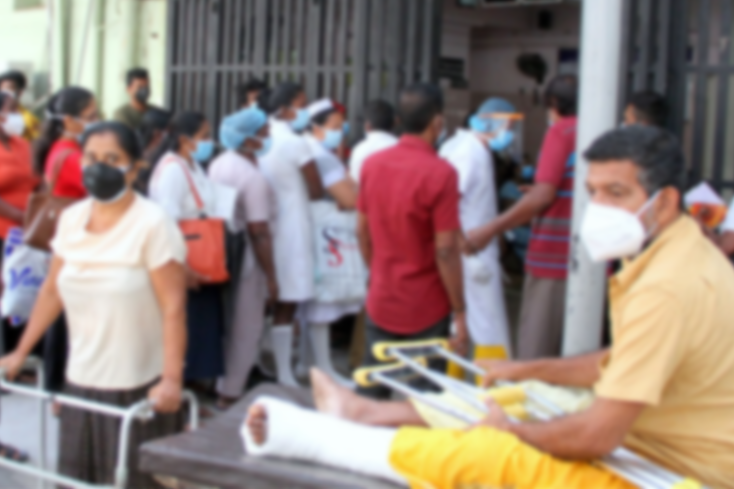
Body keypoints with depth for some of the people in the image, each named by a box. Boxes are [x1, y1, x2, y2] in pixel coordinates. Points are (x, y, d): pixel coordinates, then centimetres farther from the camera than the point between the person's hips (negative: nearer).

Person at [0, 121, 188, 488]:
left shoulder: (152, 225, -13)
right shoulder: (71, 219, 5)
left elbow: (173, 307, -18)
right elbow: (52, 291, 13)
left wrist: (172, 379, -25)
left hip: (138, 387, -6)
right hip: (81, 381, 6)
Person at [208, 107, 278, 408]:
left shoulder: (217, 164, 4)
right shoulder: (253, 177, -21)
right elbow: (259, 232, -21)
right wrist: (271, 276, -14)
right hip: (244, 259, -9)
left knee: (225, 325, 21)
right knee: (245, 331, 5)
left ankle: (220, 385, 33)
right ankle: (230, 395, 15)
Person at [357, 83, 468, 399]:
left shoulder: (372, 164, 0)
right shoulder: (440, 173, -18)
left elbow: (363, 230, 8)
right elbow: (445, 250, -19)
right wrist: (459, 313, -11)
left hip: (380, 304, 5)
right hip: (426, 311, -5)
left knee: (370, 396, 15)